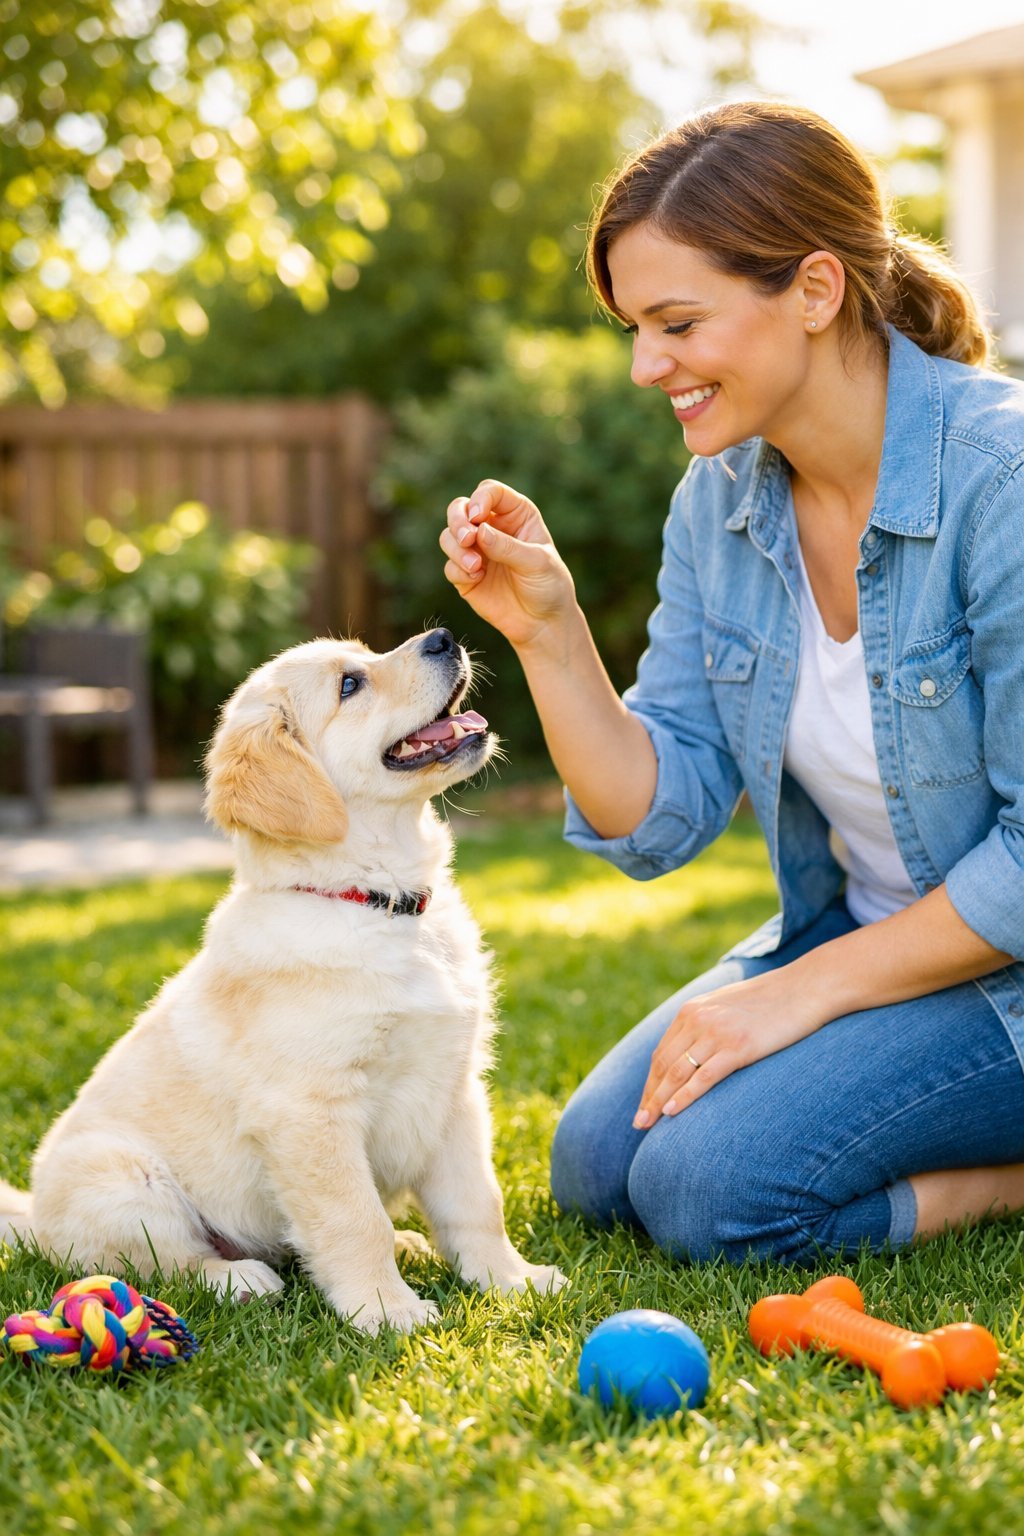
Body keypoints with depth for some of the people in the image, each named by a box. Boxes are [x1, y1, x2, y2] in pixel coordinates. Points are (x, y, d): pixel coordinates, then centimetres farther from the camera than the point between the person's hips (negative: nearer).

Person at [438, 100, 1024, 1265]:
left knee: (709, 1187, -20)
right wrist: (549, 633, -17)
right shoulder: (721, 498, -3)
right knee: (596, 1168, 2)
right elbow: (660, 824, -4)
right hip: (857, 935, 8)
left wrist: (804, 993, -18)